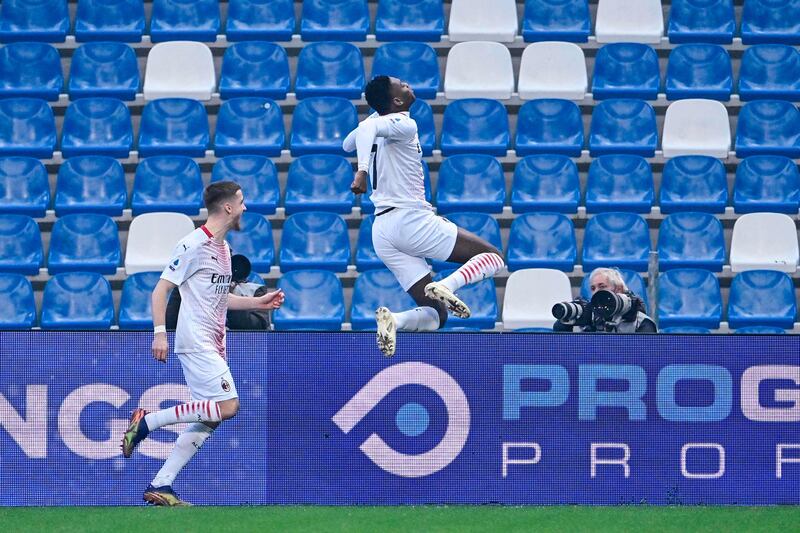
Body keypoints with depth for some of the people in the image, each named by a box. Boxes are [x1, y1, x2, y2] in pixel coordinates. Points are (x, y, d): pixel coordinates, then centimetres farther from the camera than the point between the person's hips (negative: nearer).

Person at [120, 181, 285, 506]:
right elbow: (161, 289, -11)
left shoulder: (223, 247, 18)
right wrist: (160, 333, -20)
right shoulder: (195, 244, -10)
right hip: (195, 342, -9)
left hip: (213, 344, 9)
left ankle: (160, 485, 3)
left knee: (208, 420, 3)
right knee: (227, 406, -18)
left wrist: (257, 302, 24)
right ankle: (147, 421, -10)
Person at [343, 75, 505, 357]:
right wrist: (363, 170, -38)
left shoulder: (381, 122, 16)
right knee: (494, 258, 3)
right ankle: (446, 286, -25)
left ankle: (392, 319, -24)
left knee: (435, 316, 8)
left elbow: (347, 144, 37)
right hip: (410, 218, -8)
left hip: (383, 233, 8)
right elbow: (367, 129, -27)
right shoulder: (404, 125, -8)